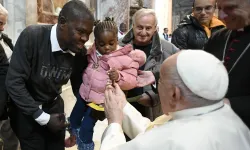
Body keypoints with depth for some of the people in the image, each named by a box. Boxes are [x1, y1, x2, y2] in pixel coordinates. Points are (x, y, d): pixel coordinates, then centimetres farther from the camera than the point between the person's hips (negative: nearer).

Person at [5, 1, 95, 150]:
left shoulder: (81, 52, -12)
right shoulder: (32, 36, -26)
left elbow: (78, 86, 2)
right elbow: (14, 82, -23)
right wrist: (43, 118, -21)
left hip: (54, 106, 4)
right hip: (27, 111, -4)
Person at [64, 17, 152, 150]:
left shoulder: (125, 58, -19)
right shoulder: (94, 50, -1)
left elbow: (132, 80, -19)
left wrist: (119, 77, -35)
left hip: (100, 99, -6)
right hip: (84, 92, 7)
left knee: (86, 128, -1)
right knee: (73, 118, 25)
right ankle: (74, 136, 56)